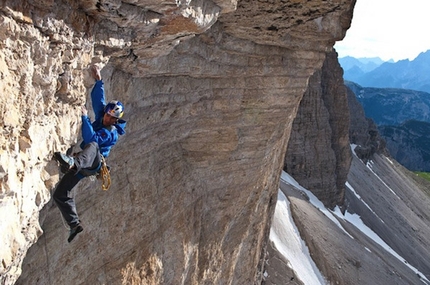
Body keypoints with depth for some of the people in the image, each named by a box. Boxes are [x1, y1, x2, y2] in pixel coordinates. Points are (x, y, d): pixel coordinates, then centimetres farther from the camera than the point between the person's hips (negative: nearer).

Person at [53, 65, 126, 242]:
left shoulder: (112, 133, -12)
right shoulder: (101, 118, 13)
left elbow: (91, 138, -28)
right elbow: (98, 99, 11)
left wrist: (84, 117, -29)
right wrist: (98, 80, 2)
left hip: (93, 163, -8)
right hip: (81, 165, 9)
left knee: (93, 146, -43)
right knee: (60, 194, 2)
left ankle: (72, 162, -74)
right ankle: (74, 224, 6)